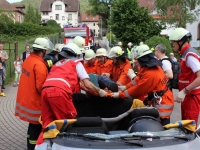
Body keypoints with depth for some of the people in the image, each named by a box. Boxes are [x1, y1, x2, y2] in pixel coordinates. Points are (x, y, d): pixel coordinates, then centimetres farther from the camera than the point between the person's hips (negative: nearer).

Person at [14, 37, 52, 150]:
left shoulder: (28, 60, 6)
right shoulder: (39, 64, -22)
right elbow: (41, 87, -23)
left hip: (26, 98, 9)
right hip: (34, 101, -9)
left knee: (33, 125, 21)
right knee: (36, 127, 3)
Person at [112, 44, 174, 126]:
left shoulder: (150, 74, -28)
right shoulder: (154, 66, 4)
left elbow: (137, 90, -20)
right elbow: (139, 80, 12)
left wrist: (119, 94, -11)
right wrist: (125, 87, 8)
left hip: (162, 103, -10)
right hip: (161, 100, 10)